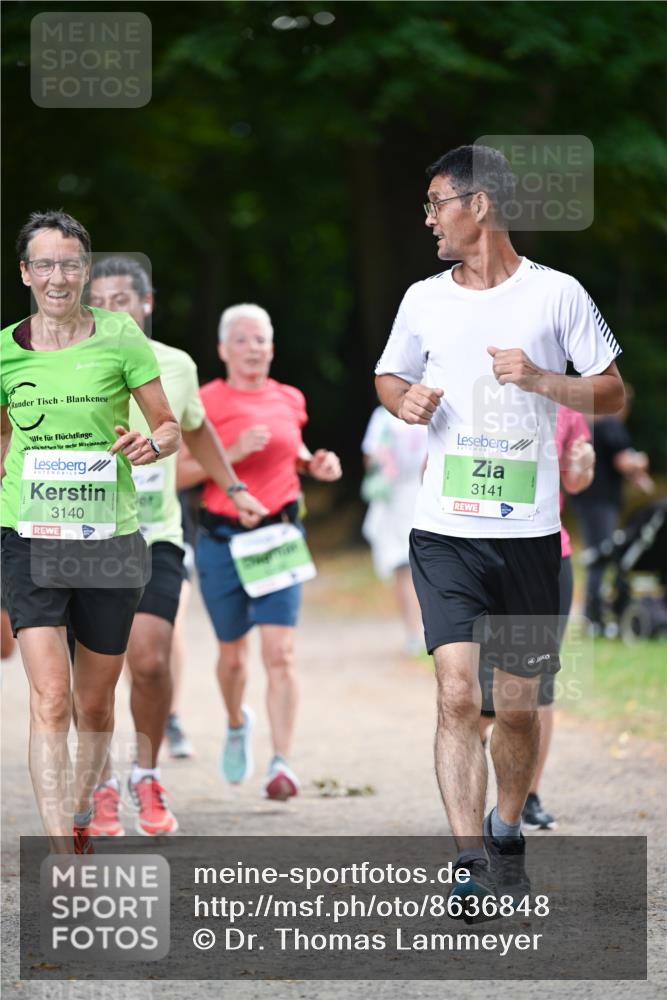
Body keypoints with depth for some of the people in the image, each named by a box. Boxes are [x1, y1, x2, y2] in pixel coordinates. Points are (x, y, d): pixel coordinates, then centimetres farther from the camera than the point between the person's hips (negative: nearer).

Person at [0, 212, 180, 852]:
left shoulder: (120, 338, 0)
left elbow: (170, 428, 6)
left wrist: (152, 444, -14)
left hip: (110, 540, 1)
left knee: (95, 704, 11)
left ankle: (79, 816, 37)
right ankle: (64, 864, -20)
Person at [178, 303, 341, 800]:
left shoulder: (290, 400, 7)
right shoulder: (206, 403, -6)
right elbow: (178, 474, -10)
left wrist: (314, 464, 6)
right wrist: (233, 452, -21)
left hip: (279, 537, 2)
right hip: (223, 539, -1)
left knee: (280, 654, -12)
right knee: (232, 653, 13)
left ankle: (282, 764, -14)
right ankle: (236, 724, 44)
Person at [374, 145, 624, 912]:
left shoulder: (557, 294, 0)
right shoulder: (424, 299, 9)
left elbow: (612, 394, 4)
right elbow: (388, 376, 24)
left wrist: (539, 379, -13)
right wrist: (404, 402, 1)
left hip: (529, 533, -1)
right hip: (444, 532, 1)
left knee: (518, 705, 8)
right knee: (457, 694, -14)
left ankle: (506, 834, 31)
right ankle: (471, 862, -18)